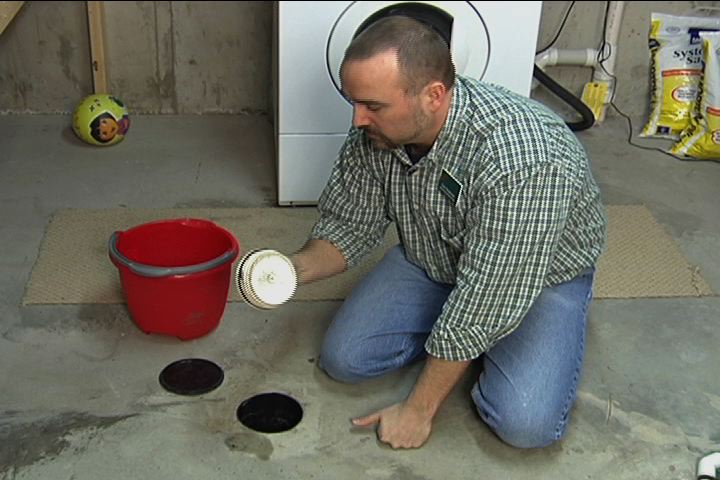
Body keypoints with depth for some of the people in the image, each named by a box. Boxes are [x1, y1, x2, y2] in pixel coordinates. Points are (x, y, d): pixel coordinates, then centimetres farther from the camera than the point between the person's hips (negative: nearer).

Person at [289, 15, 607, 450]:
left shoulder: (522, 163, -40)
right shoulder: (375, 132, -19)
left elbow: (485, 298, -34)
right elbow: (349, 224, -4)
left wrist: (418, 411, -25)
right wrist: (299, 267, -27)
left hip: (541, 273, -4)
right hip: (434, 261, 5)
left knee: (525, 422, -24)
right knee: (343, 357, -9)